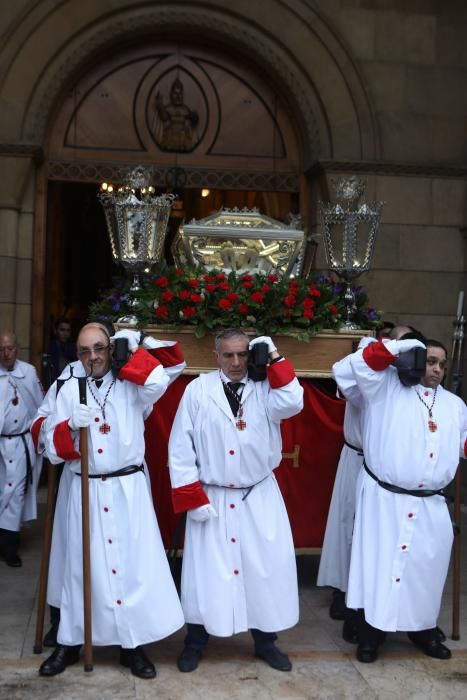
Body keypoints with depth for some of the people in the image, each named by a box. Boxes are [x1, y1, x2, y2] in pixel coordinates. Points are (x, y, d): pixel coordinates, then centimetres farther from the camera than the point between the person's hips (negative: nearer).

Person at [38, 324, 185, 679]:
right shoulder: (70, 390, 5)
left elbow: (159, 383, -22)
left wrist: (136, 349, -12)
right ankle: (70, 642, 25)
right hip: (85, 491, 1)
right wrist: (71, 426, -17)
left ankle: (133, 644, 18)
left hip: (128, 489, -1)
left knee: (134, 562, 3)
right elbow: (53, 449, 2)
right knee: (83, 565, 10)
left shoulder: (132, 385, 2)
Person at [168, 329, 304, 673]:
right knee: (206, 570, 7)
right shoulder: (198, 389, -7)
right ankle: (195, 642, 27)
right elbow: (181, 447, -6)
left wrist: (274, 357, -17)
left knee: (266, 567, 10)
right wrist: (192, 498, -9)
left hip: (260, 497, 2)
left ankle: (265, 641, 29)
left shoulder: (264, 388, -1)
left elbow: (293, 403, -23)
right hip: (211, 498, -2)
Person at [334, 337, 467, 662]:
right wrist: (402, 346, -11)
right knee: (378, 563, 1)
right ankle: (370, 634, 14)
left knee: (427, 566, 11)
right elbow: (361, 363, -13)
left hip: (430, 505, 4)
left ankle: (424, 630, 30)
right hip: (383, 498, -4)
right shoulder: (387, 387, -1)